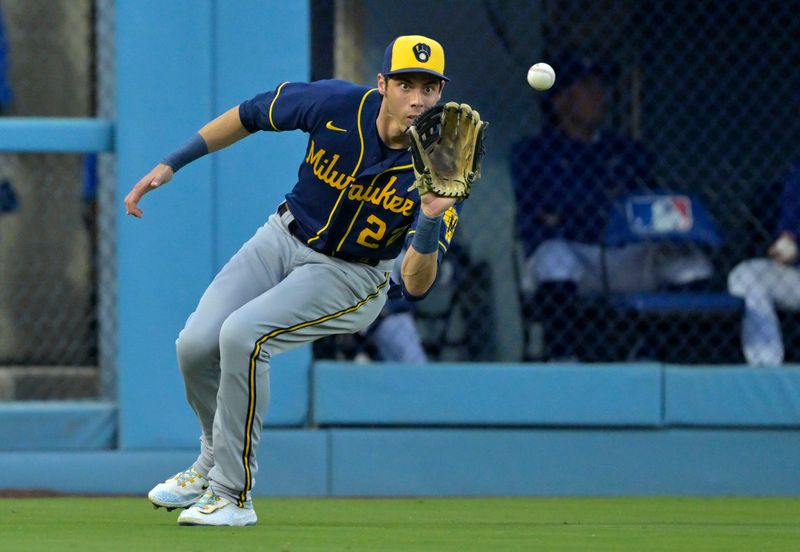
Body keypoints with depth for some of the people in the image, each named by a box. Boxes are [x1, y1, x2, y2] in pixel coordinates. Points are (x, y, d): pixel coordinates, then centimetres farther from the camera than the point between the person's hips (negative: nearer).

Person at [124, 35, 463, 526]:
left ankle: (233, 494, -13)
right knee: (197, 345, -11)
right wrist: (172, 164, 0)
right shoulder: (336, 104, -20)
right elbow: (249, 116, -1)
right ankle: (216, 461, 21)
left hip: (350, 277, -4)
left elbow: (417, 286, -30)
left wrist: (432, 219, -48)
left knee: (242, 334, -26)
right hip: (284, 240, 4)